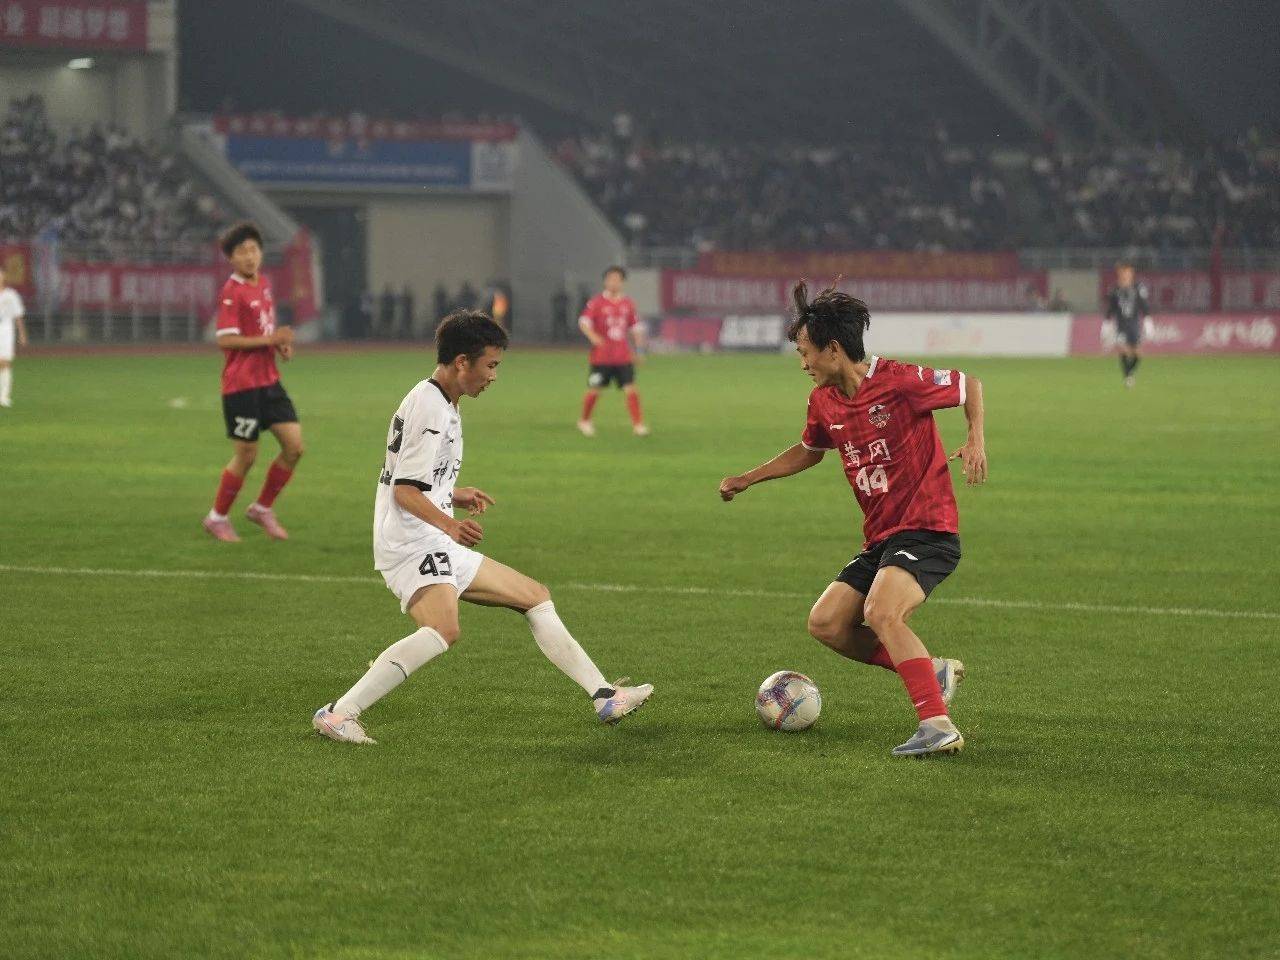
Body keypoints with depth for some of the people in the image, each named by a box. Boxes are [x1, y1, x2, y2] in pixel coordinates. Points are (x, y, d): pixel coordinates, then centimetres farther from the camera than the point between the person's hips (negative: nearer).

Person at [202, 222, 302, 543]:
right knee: (246, 456, -1)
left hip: (269, 381, 8)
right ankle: (218, 518, 18)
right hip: (241, 386, -8)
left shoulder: (264, 284, 11)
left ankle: (262, 508, 19)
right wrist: (269, 339, -22)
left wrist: (281, 344, 5)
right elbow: (225, 340, -20)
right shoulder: (232, 292, -14)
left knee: (294, 447, 2)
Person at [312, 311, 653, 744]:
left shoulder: (439, 403, 18)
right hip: (412, 545, -11)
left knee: (534, 596, 14)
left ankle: (604, 696, 18)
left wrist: (455, 495, 26)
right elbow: (404, 490, -20)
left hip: (440, 547, 11)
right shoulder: (429, 406, -14)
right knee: (443, 630, -34)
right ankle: (339, 713, -34)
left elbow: (409, 479, 26)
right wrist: (450, 525, -31)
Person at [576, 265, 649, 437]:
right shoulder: (596, 302, -3)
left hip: (623, 357, 3)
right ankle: (585, 421, 25)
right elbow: (583, 322, -10)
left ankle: (638, 424, -5)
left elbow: (636, 327, 17)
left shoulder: (628, 303, 9)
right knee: (594, 390, 4)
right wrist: (593, 336, -28)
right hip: (601, 356, -3)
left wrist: (640, 348, 11)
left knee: (631, 389, -7)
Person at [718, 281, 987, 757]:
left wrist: (976, 439, -18)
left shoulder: (899, 381, -16)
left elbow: (969, 385, -2)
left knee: (881, 613, -30)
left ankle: (938, 726, -29)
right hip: (880, 539, 8)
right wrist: (748, 479, 26)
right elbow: (809, 450, 28)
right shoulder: (823, 401, 7)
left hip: (927, 531, -8)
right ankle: (932, 672, 8)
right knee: (825, 623, -2)